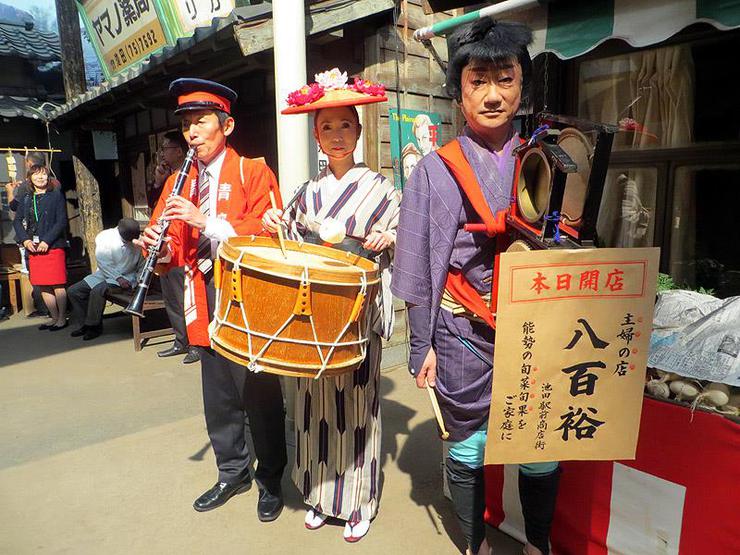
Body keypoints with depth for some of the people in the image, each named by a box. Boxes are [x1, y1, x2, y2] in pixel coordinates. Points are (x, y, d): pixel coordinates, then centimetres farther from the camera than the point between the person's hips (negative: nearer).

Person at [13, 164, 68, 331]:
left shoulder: (56, 196, 1)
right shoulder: (25, 200, 15)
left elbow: (62, 221, -7)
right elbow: (17, 221, 12)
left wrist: (47, 241, -14)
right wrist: (25, 239, -5)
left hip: (53, 247, -5)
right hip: (33, 248, 5)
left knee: (57, 285, -3)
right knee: (43, 286, 8)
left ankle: (62, 319, 6)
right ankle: (54, 318, 18)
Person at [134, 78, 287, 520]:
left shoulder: (254, 172, -4)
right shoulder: (180, 183, 14)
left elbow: (266, 232, -16)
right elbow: (173, 249, 12)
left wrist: (205, 221, -24)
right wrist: (160, 249, -11)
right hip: (206, 307, 6)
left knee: (261, 396, 3)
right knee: (219, 398, 15)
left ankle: (271, 480, 23)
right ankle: (233, 473, 35)